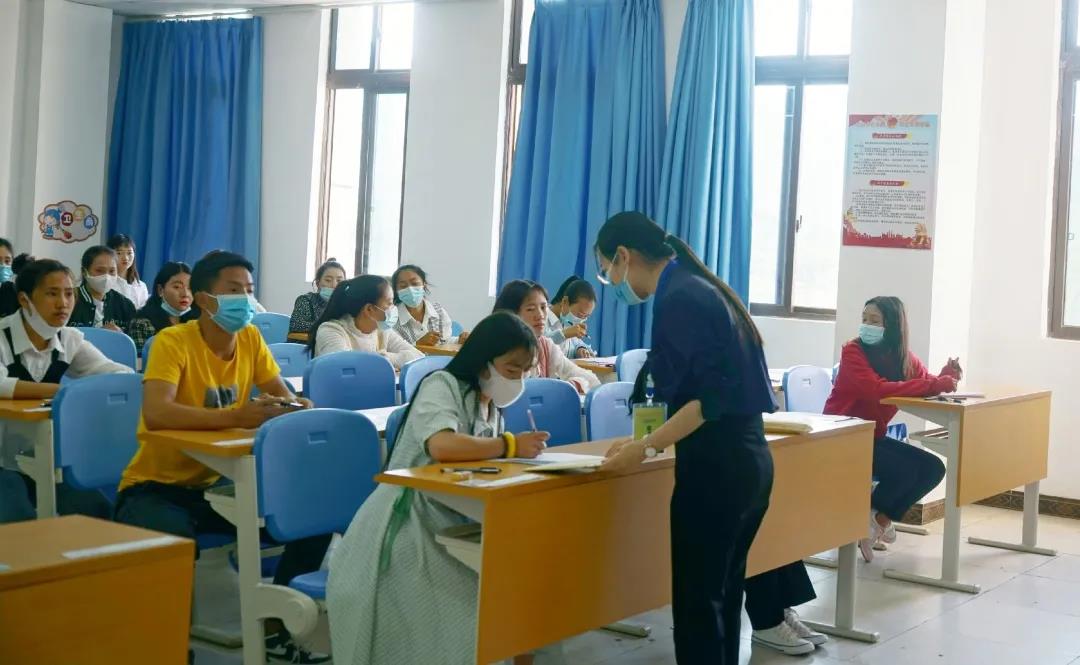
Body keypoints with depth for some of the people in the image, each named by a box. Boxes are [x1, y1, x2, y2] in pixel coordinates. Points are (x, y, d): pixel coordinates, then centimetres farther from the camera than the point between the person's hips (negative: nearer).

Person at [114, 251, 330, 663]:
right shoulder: (173, 341, -18)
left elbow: (283, 395, 2)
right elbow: (156, 413, -33)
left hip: (219, 482, 6)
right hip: (157, 486, -6)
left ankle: (274, 622, 5)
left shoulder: (250, 338, 0)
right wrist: (239, 416, -43)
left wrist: (297, 409, -24)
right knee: (172, 541, -38)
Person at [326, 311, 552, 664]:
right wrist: (510, 446, -21)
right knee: (470, 617, -20)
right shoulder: (442, 386, -13)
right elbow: (442, 446, -32)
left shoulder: (491, 408, 15)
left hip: (445, 526, 8)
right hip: (405, 526, -8)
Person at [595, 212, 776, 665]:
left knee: (696, 601, -2)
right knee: (721, 594, 15)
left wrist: (646, 447, -19)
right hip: (747, 458, 10)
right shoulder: (699, 287, 15)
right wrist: (650, 440, 17)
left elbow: (709, 397, -20)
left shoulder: (678, 300, -13)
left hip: (715, 465, -10)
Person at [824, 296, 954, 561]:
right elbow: (878, 390, -32)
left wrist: (946, 377, -24)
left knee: (933, 468, -5)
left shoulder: (904, 358, 4)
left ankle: (879, 519, 8)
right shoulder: (853, 351, -18)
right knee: (904, 470, -23)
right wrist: (936, 384, -35)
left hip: (873, 436, 8)